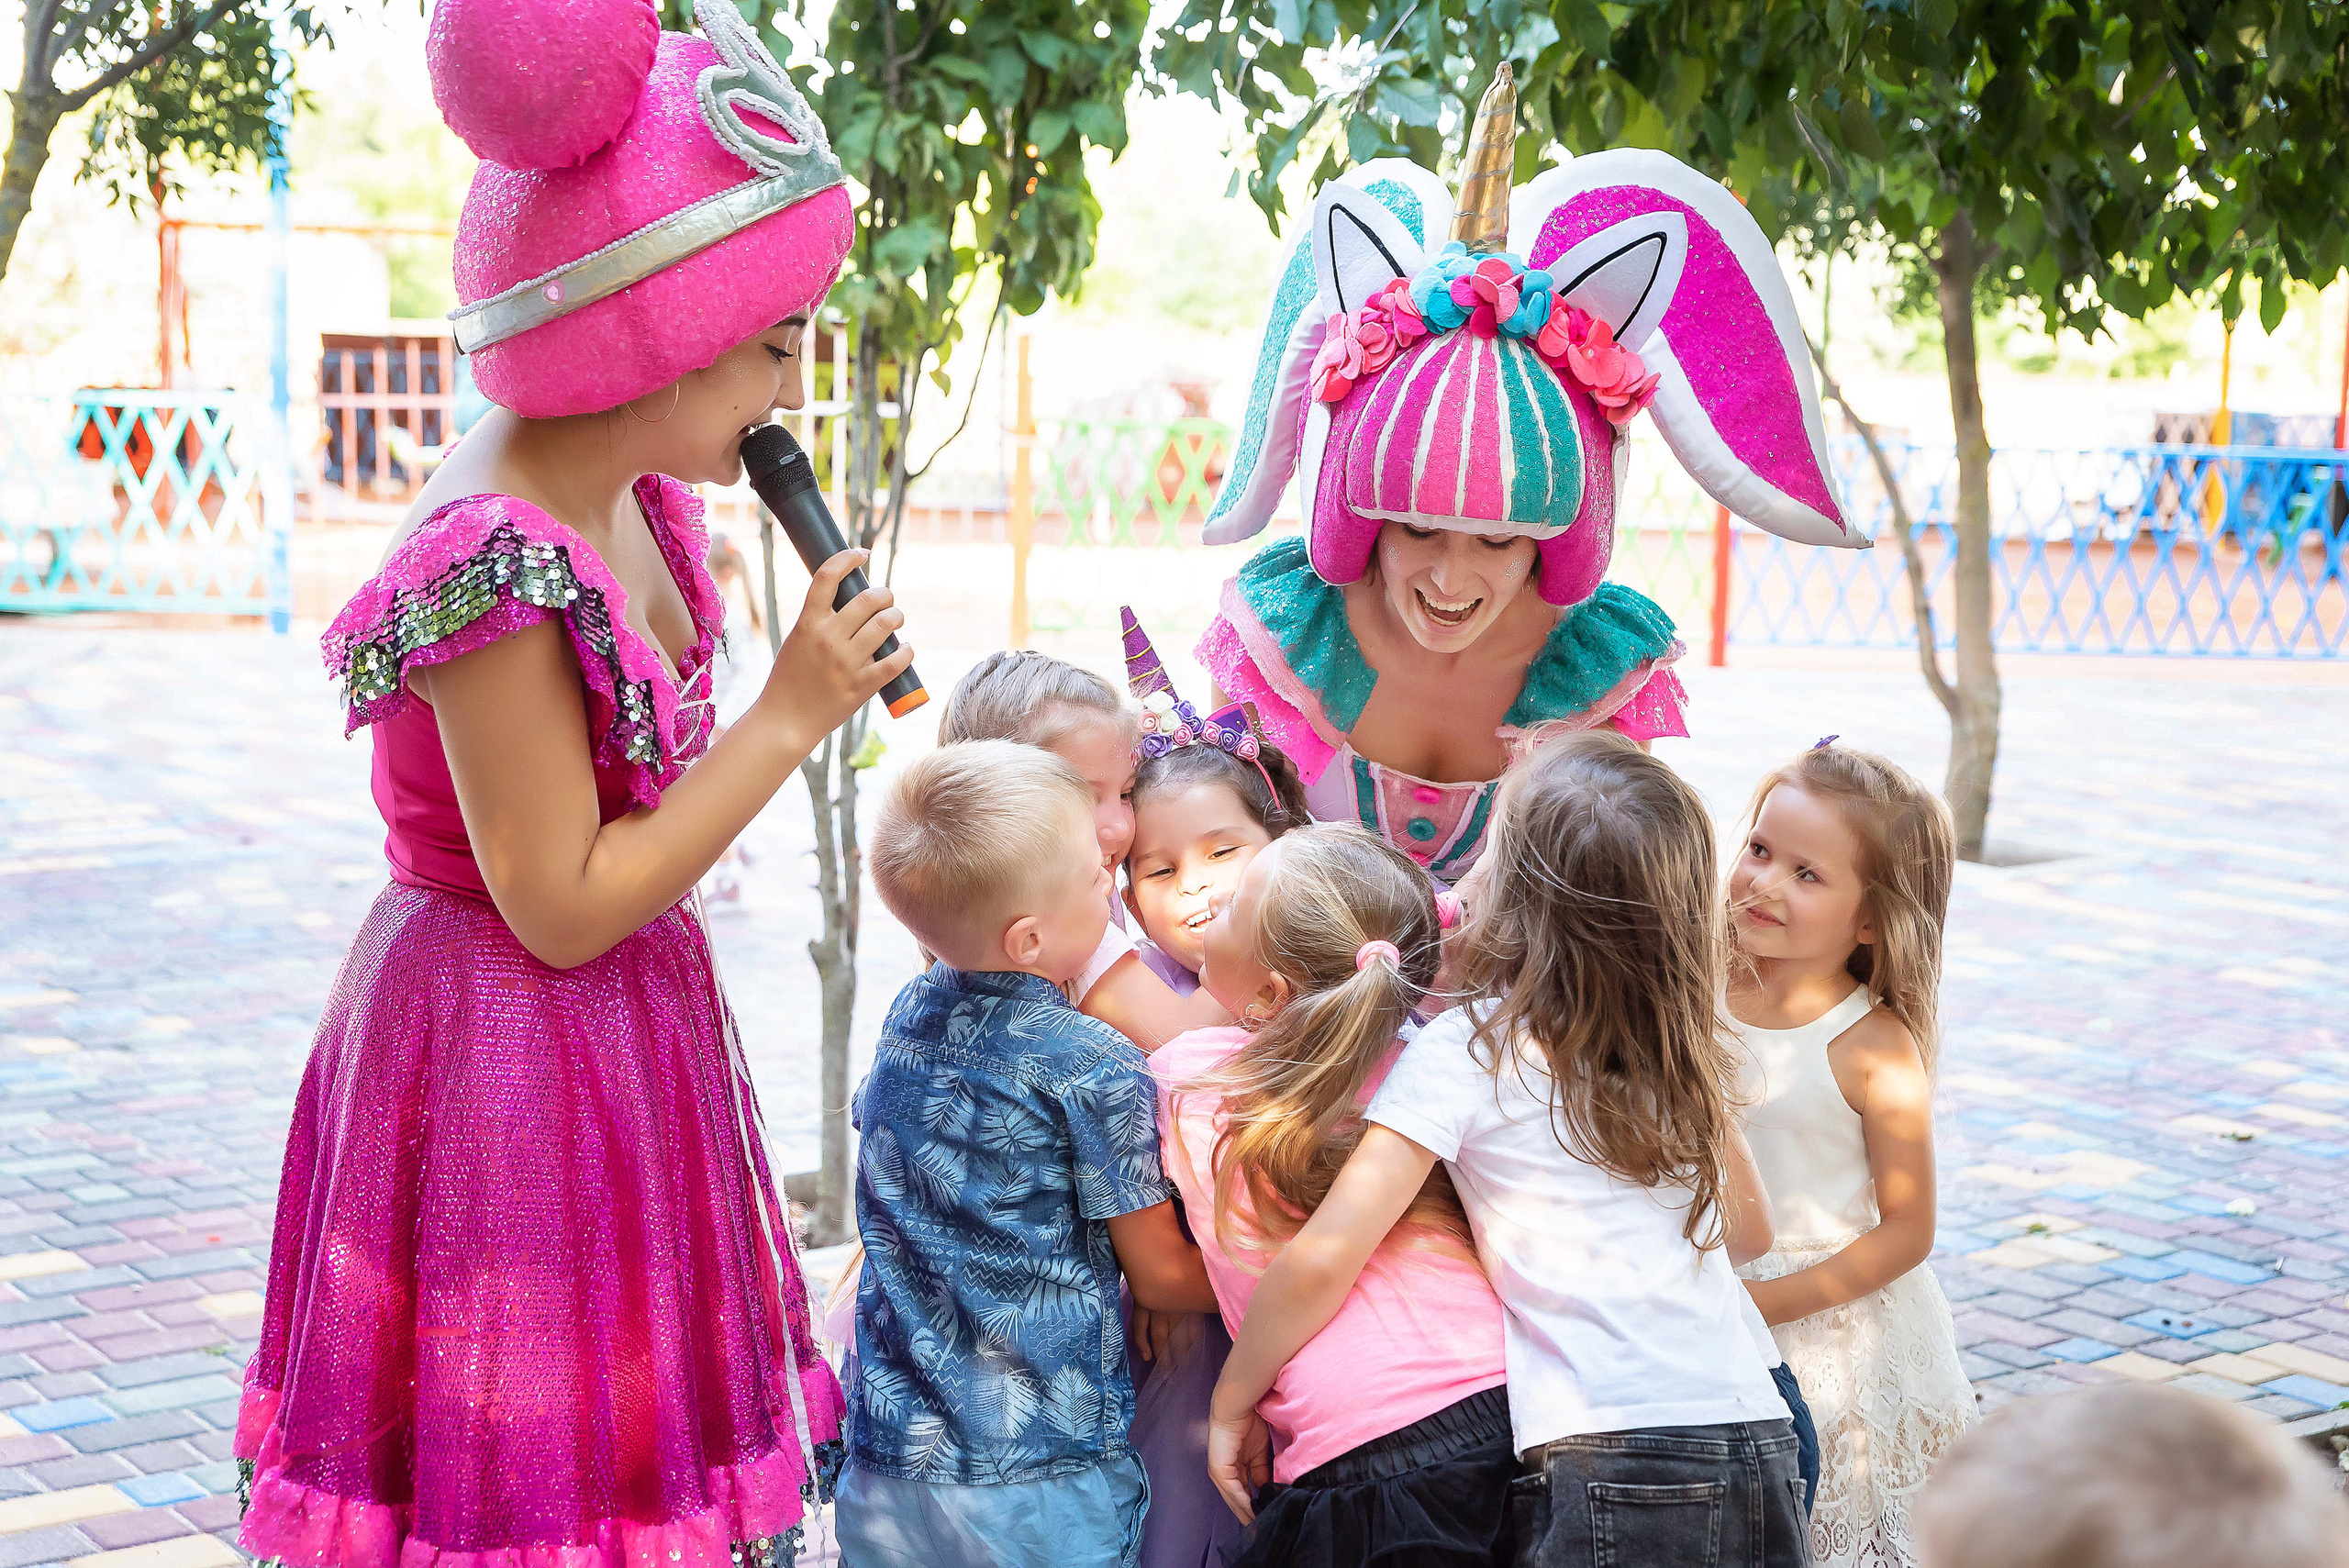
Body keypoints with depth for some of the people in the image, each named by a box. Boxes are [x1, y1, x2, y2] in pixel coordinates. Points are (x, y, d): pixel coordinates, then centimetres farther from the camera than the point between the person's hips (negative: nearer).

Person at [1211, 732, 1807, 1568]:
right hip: (1759, 1448, 6)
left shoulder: (1463, 1051, -7)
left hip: (1605, 1476, -5)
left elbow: (1323, 1257, -11)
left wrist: (1233, 1402, 3)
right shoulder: (1685, 1045, 9)